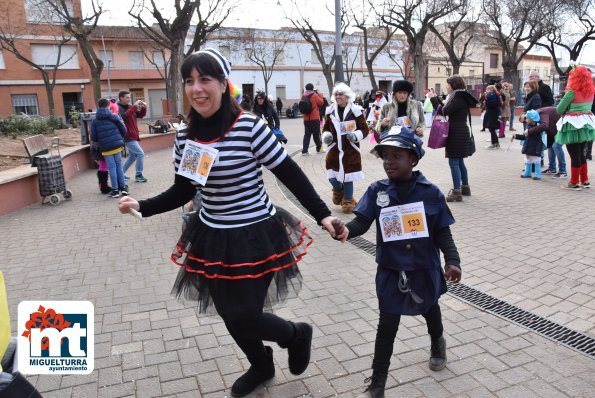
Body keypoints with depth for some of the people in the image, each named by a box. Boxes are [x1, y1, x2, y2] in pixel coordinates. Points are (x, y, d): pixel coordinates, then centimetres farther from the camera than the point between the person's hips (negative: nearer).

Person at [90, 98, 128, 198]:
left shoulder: (95, 121, 1)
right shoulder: (114, 117, 0)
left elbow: (93, 138, 0)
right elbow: (123, 130, 1)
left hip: (105, 148, 0)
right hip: (117, 145, 1)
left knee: (112, 168, 4)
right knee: (119, 165, 11)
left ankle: (115, 190, 5)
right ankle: (123, 187, 12)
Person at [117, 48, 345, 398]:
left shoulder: (250, 127, -17)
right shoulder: (186, 137, -1)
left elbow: (291, 174, -12)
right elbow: (183, 192, 7)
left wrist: (322, 214, -16)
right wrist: (142, 206, -6)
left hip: (255, 236, -6)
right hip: (213, 238, 6)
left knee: (245, 319, -1)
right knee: (231, 316, 18)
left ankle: (298, 334, 33)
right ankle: (262, 366, 49)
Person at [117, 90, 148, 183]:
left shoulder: (129, 107, 12)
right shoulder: (118, 108, -11)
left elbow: (140, 115, 15)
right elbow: (125, 116, -31)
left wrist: (144, 108, -4)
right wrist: (134, 106, -28)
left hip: (133, 136, 9)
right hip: (128, 136, -9)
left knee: (132, 156, 17)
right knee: (140, 154, -12)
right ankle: (138, 175, -3)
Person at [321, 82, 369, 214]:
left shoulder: (356, 110, -7)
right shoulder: (330, 111, 3)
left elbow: (364, 129, -2)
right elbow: (326, 128, 13)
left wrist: (356, 135, -21)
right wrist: (326, 136, -8)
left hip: (351, 151, -3)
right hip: (334, 150, 3)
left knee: (348, 178, 2)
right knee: (332, 177, 4)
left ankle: (348, 201, 24)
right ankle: (338, 190, 39)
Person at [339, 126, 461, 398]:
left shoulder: (431, 193, -12)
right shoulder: (377, 191, -10)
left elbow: (442, 233, -8)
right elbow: (362, 221, -16)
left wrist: (452, 261, -19)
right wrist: (347, 229, -37)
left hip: (425, 270, 1)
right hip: (391, 272, 0)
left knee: (430, 310, 28)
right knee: (386, 327, 4)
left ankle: (437, 343, 62)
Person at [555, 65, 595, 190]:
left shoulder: (572, 91, -15)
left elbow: (559, 109, -10)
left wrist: (566, 111, 10)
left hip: (573, 125, -7)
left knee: (574, 155, -1)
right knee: (581, 153, 18)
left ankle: (574, 183, 7)